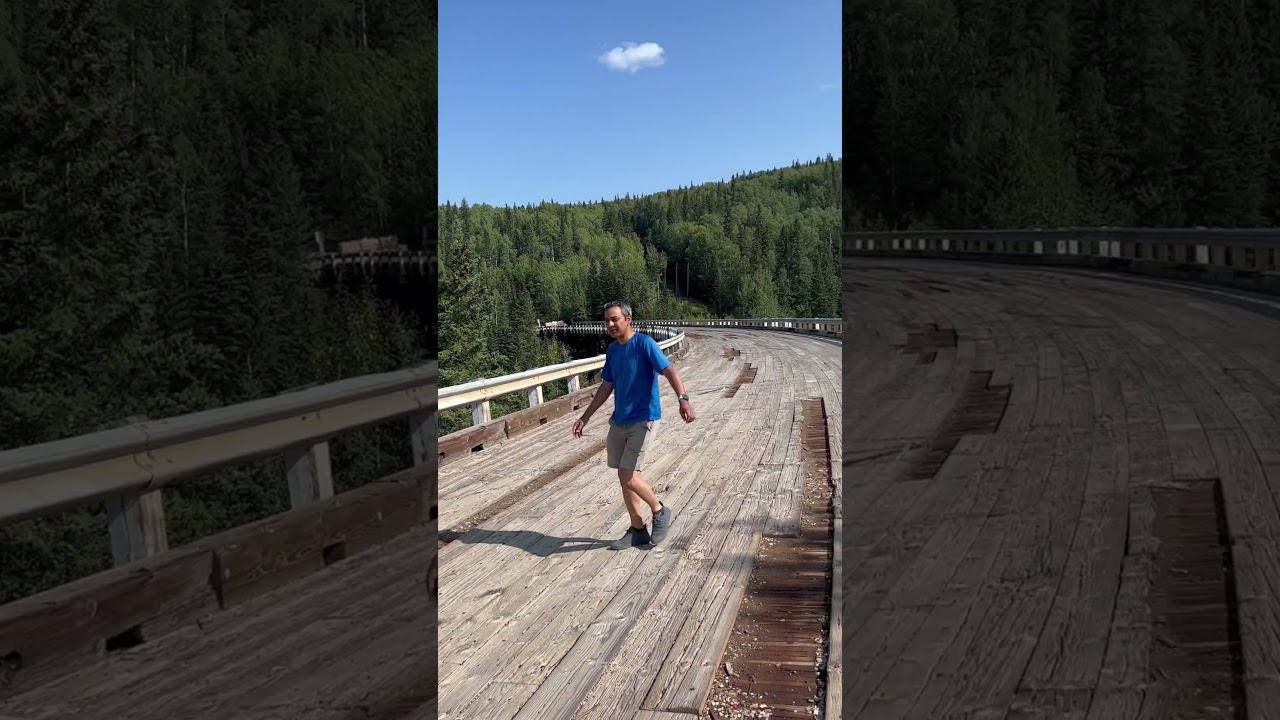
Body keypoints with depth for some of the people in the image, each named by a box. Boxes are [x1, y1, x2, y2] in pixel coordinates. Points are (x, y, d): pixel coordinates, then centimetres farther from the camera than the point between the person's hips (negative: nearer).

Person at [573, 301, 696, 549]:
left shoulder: (644, 344, -13)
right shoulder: (612, 350, 8)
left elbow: (669, 370, -25)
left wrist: (683, 399, -42)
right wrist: (586, 417, 17)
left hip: (643, 420, -7)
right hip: (618, 422, 7)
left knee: (628, 476, -13)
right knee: (625, 477, 10)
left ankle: (660, 512, 12)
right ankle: (637, 530, 22)